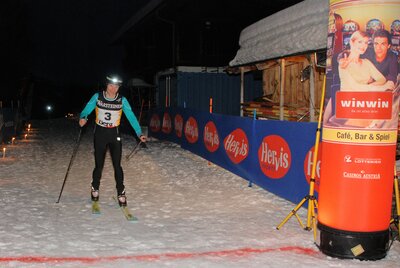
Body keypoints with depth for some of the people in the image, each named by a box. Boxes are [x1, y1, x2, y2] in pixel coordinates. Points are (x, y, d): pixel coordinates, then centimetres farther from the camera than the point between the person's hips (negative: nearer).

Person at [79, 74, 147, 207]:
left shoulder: (122, 100, -5)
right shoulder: (97, 97, -6)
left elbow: (131, 116, -7)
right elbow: (86, 110, -10)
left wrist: (139, 133, -15)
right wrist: (83, 118, -33)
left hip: (114, 134, 0)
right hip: (100, 134, 0)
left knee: (117, 165, -5)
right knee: (99, 165, 5)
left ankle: (121, 193, 7)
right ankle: (95, 189, 29)